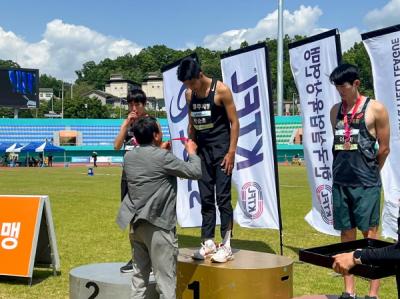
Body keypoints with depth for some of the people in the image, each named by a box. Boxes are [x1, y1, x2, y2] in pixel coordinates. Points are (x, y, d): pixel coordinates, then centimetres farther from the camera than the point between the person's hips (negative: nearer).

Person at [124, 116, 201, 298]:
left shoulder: (128, 157, 6)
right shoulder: (163, 157, -14)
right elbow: (195, 172, -7)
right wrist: (192, 152, 9)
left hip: (137, 225, 7)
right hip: (158, 227, -7)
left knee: (139, 279, 13)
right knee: (166, 283, 0)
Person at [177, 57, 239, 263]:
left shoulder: (221, 90, -11)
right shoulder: (189, 94, 5)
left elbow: (234, 122, -10)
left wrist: (231, 152, -15)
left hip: (221, 149, -6)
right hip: (202, 150, 6)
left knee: (222, 197, -6)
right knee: (206, 198, 8)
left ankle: (226, 245, 0)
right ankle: (208, 243, 15)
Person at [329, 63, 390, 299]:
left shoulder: (375, 109, -4)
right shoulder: (336, 110, 11)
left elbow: (384, 149, 0)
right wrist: (346, 168, 13)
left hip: (366, 184, -5)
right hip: (341, 182, 5)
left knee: (370, 234, -1)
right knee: (346, 235, 8)